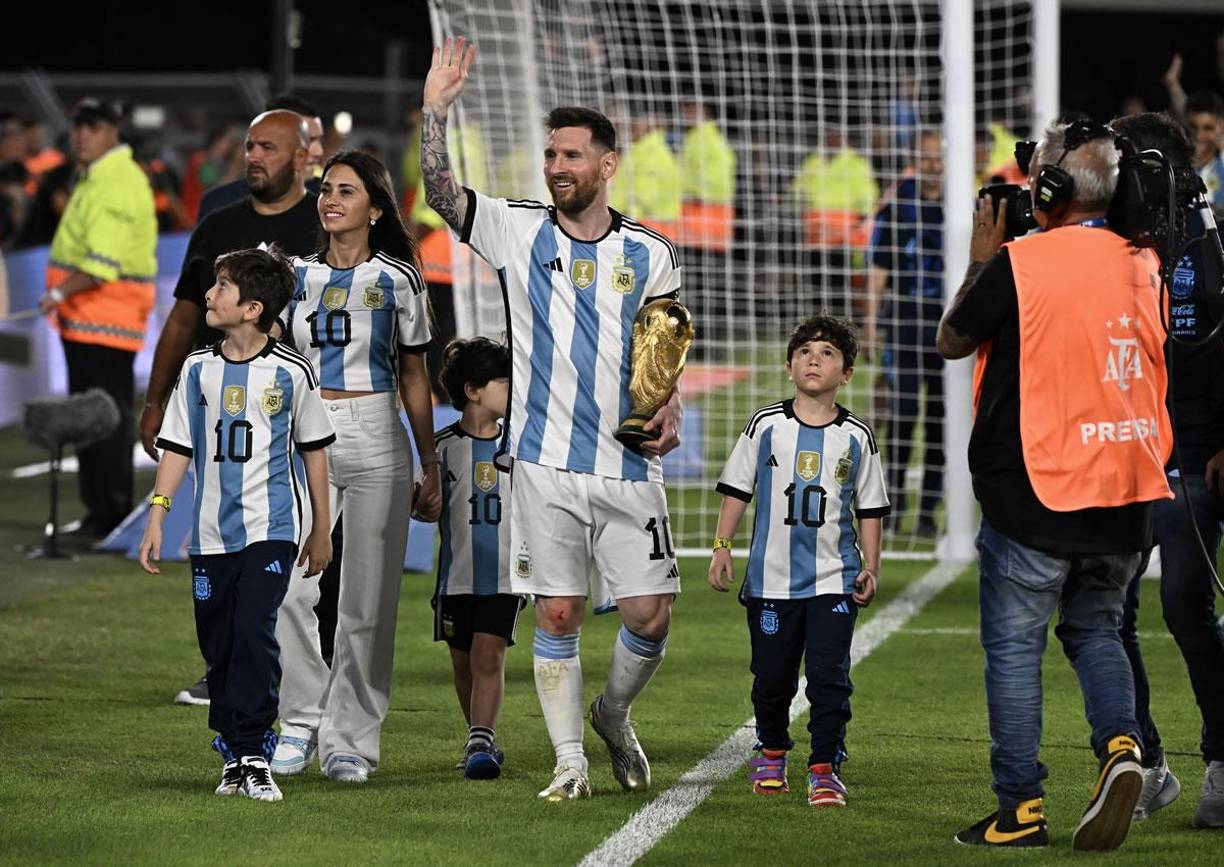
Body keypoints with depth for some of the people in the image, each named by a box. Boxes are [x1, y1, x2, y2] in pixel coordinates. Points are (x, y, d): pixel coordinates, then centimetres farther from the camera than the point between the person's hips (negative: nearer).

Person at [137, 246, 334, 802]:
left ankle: (253, 758, -15)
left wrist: (321, 531, 11)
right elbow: (177, 448, 10)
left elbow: (314, 449, 8)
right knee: (218, 648, 6)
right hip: (211, 534, 4)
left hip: (271, 529, -4)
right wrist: (156, 516, 1)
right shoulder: (197, 370, 6)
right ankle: (233, 760, 16)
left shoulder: (291, 373, -2)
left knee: (254, 635, -17)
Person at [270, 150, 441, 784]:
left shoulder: (397, 280, 6)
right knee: (293, 589, -11)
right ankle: (301, 720, 4)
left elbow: (414, 380, 10)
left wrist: (430, 466, 8)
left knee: (367, 598, -2)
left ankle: (350, 739, 4)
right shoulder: (296, 275, 9)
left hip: (376, 440, -1)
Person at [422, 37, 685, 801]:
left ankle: (614, 714, 27)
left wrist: (670, 408, -3)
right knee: (557, 615, -1)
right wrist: (436, 109, -20)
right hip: (547, 464, -1)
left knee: (650, 615, -2)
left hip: (630, 466, 1)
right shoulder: (520, 233, 3)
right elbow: (442, 192, -9)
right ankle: (571, 762, 10)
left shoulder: (651, 253, 7)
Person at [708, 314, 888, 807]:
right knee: (772, 677, 9)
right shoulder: (767, 425, 1)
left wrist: (870, 567, 2)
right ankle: (771, 753, 32)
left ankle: (825, 770, -1)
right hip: (771, 577, 1)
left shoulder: (856, 437, 2)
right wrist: (722, 546, 0)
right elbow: (737, 489, 6)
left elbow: (869, 509, 8)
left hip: (833, 580, -1)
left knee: (829, 677, -9)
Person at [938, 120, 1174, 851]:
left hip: (1037, 496, -5)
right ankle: (1121, 745, -5)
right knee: (1095, 628, 20)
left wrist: (981, 259, 15)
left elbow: (952, 341, 2)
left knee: (1015, 645, 6)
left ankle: (1021, 811, 5)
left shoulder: (1018, 264, -13)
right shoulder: (1143, 265, 3)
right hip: (1127, 496, 5)